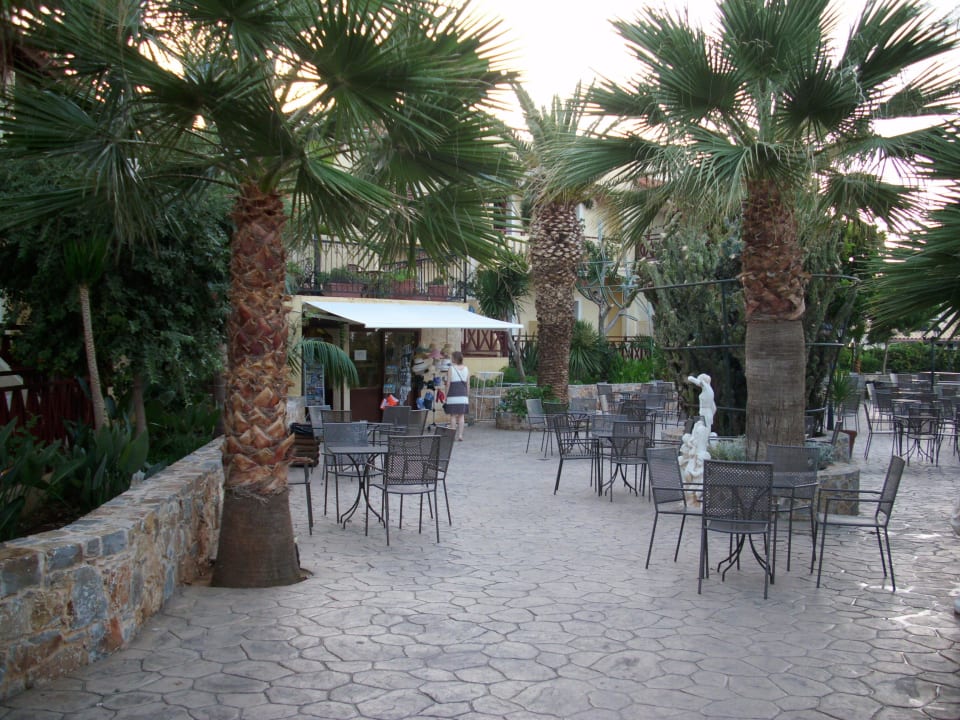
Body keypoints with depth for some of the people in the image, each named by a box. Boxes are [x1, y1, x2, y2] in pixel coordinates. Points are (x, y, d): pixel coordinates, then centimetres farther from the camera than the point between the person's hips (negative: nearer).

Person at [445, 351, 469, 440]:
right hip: (463, 395, 3)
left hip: (453, 395, -3)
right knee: (461, 416, 6)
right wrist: (467, 396, 14)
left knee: (453, 415, 1)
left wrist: (446, 396, -1)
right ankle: (460, 435, 2)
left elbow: (448, 383, -7)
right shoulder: (466, 369, 6)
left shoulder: (451, 369, -5)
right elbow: (468, 384, 6)